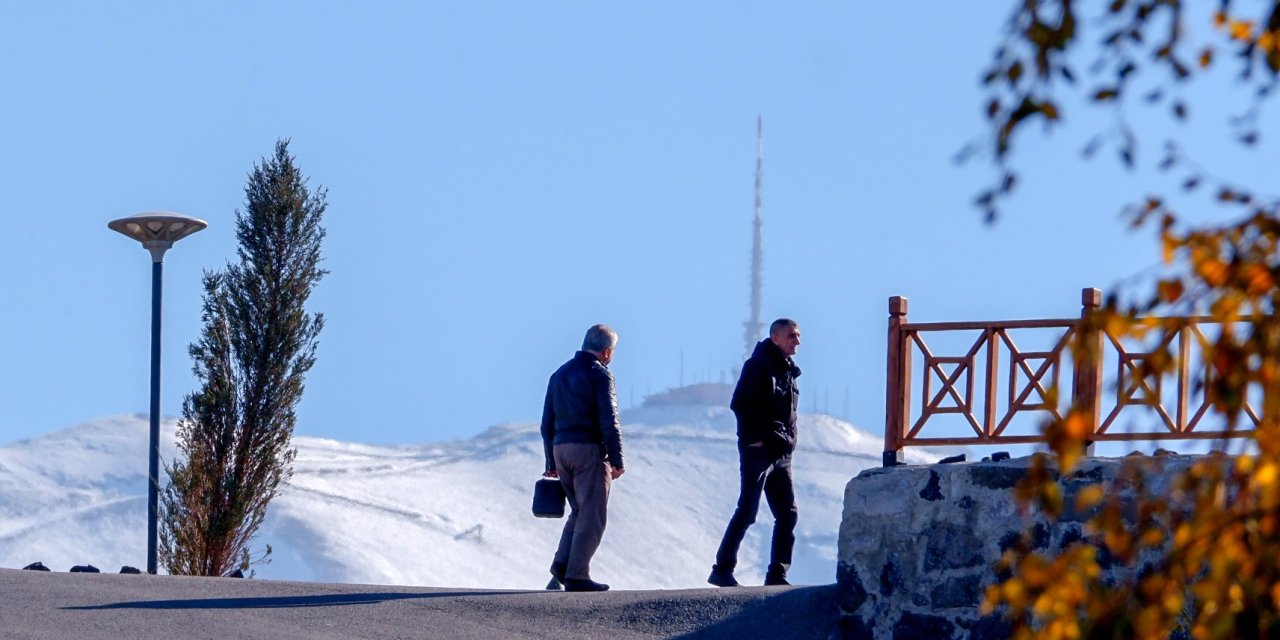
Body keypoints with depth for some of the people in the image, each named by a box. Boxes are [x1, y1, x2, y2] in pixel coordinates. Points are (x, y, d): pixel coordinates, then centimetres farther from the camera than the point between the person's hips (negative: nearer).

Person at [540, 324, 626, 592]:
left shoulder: (559, 375, 15)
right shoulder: (599, 374, -7)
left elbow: (547, 423, 16)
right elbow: (609, 421, -14)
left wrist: (552, 463, 20)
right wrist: (617, 460, -11)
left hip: (561, 449, 7)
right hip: (590, 449, -7)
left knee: (579, 511, 17)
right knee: (592, 515, -2)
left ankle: (561, 566, 3)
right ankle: (577, 576, -7)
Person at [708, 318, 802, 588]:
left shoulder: (788, 371, 17)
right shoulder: (759, 365, -9)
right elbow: (739, 403, -16)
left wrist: (789, 440, 12)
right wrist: (754, 437, -18)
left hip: (781, 454, 8)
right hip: (759, 451, -8)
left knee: (787, 514, 5)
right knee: (746, 512, -7)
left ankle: (777, 575, 9)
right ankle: (722, 569, -1)